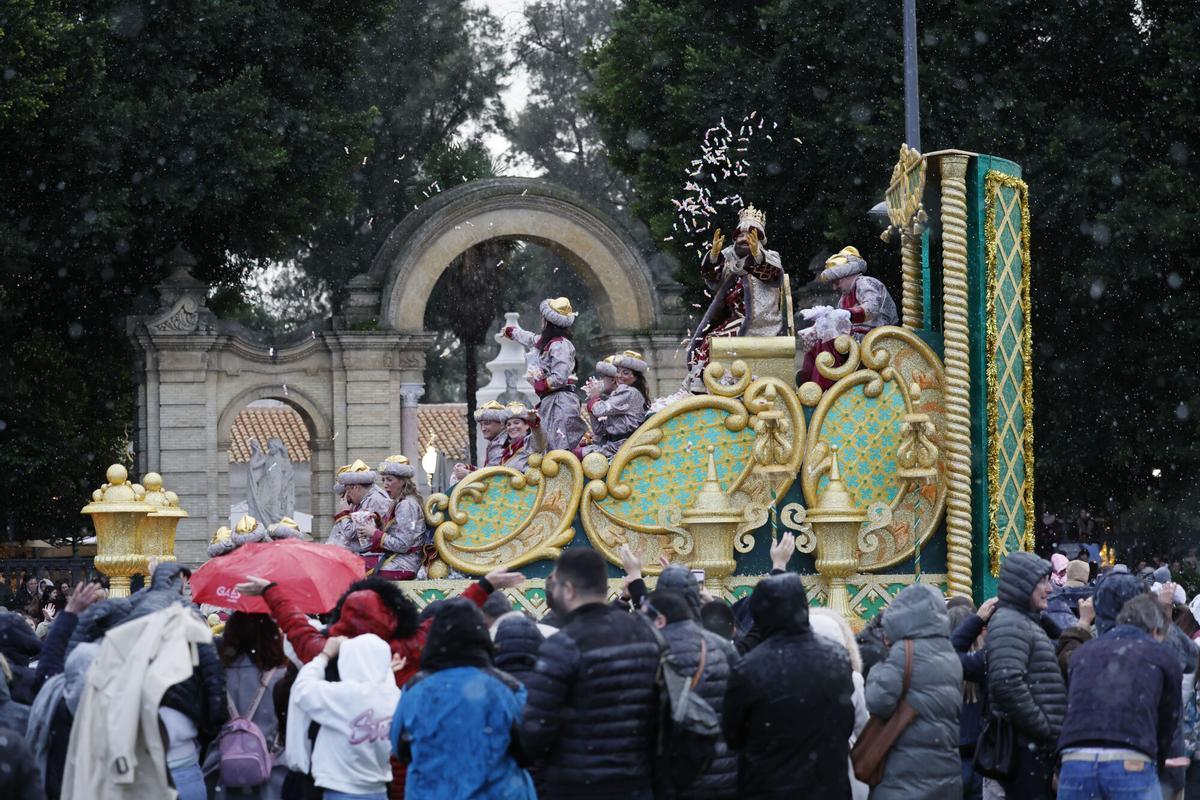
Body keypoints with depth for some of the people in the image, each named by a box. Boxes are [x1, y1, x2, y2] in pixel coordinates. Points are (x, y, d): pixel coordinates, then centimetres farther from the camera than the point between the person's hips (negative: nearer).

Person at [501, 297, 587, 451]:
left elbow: (559, 378, -20)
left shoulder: (560, 345, -12)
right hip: (548, 401, 10)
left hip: (561, 402, -10)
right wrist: (510, 331, 61)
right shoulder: (544, 342, 17)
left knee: (561, 448, -20)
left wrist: (539, 385, -5)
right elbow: (529, 339, 42)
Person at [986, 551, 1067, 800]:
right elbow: (1007, 683, -25)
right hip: (1025, 747, -10)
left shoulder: (1027, 622, 22)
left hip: (1037, 747, 10)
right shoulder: (1010, 623, -11)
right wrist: (1044, 729, -18)